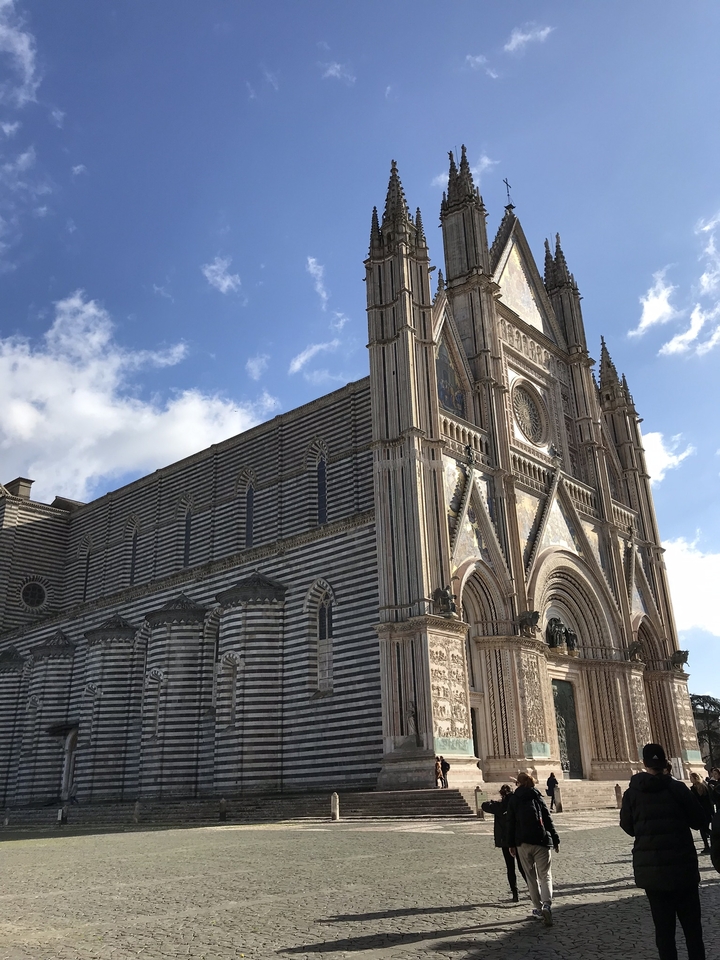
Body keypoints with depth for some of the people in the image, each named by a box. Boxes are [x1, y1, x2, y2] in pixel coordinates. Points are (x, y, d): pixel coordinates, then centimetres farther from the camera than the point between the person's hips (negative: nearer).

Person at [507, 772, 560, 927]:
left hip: (522, 843, 1)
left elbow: (511, 823, 4)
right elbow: (548, 820, 2)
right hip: (541, 841, -1)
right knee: (545, 875, 2)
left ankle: (538, 908, 14)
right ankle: (547, 904, -19)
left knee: (531, 876, 13)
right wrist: (555, 840, 9)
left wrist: (511, 844, 10)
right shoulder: (537, 797, 2)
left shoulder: (513, 800, 4)